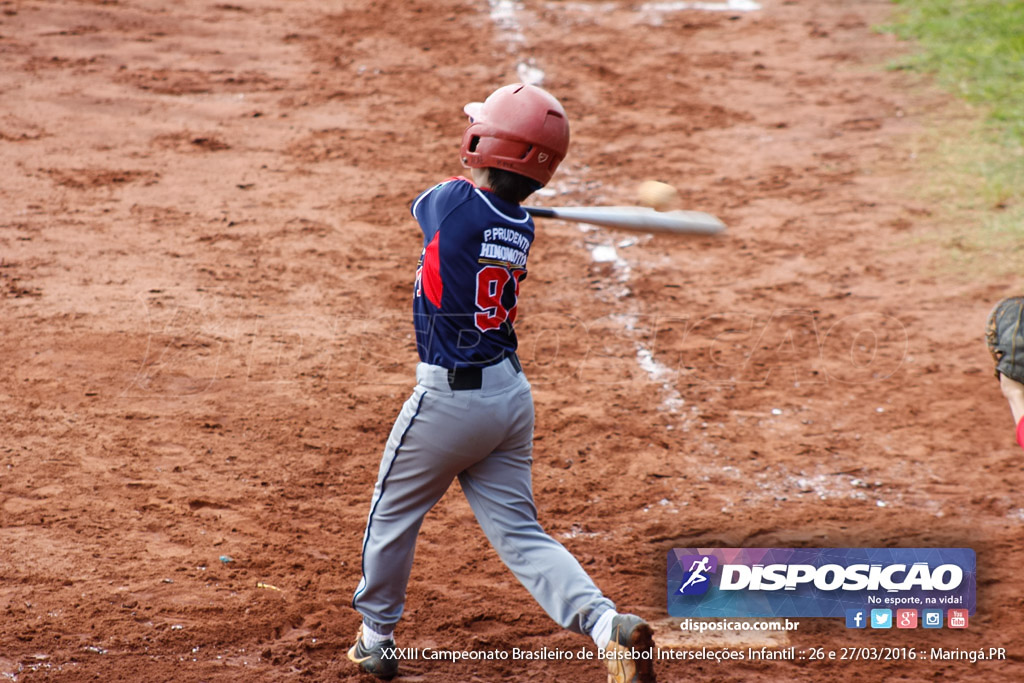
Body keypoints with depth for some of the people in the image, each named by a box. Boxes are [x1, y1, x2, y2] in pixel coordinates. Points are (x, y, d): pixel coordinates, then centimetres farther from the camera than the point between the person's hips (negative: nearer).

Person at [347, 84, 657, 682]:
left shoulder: (452, 201, -16)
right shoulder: (522, 229, 1)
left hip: (450, 397, -6)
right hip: (511, 393, 6)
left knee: (393, 515, 17)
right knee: (521, 536, 8)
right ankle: (607, 623, -12)